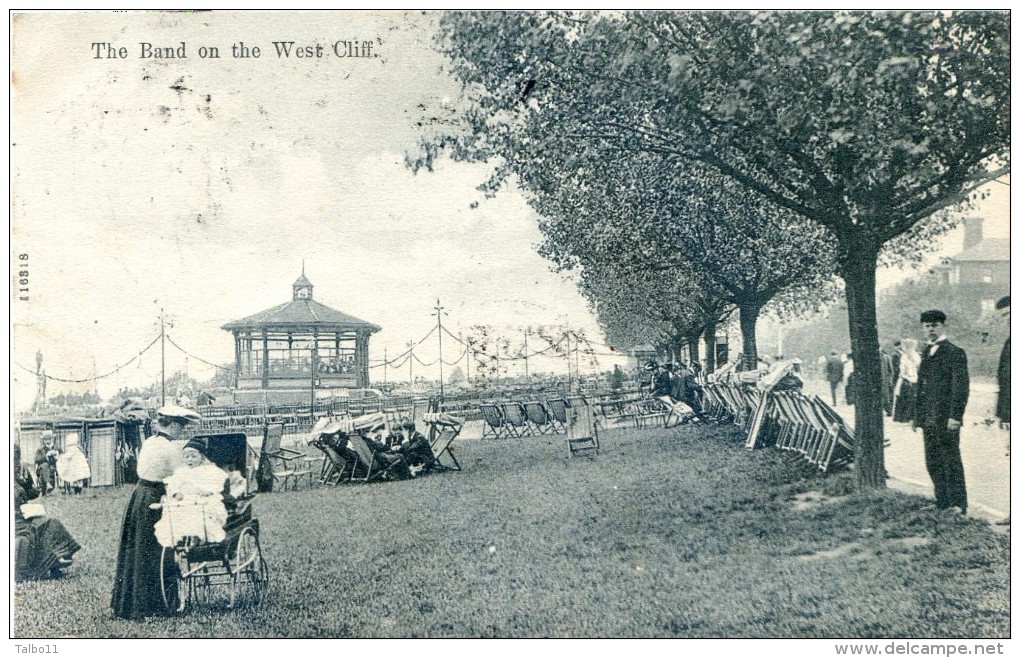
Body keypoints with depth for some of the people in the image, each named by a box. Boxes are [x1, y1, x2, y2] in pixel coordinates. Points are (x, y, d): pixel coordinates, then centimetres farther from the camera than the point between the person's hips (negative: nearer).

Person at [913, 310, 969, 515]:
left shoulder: (955, 353, -7)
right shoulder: (926, 353, 15)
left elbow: (961, 387, -13)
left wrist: (955, 416, -18)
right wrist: (917, 415, 15)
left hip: (945, 418, -8)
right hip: (928, 419, 8)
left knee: (951, 461, -2)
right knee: (933, 462, 11)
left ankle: (958, 505, 6)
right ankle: (942, 502, 20)